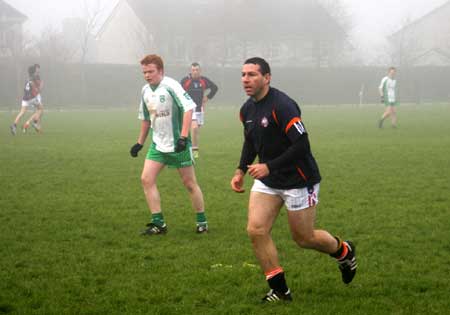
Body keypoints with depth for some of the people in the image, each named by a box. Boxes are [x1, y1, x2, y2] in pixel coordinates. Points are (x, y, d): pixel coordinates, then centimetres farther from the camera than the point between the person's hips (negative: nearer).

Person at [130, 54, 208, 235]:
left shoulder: (170, 86, -16)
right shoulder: (146, 91, 7)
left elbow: (188, 108, -22)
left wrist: (183, 136, -29)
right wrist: (140, 143, 19)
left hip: (178, 145, -6)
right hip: (158, 144, 6)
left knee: (189, 183, 2)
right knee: (146, 179, -6)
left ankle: (202, 221, 18)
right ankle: (158, 223, 0)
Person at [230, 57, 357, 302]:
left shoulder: (282, 105, -23)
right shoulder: (247, 109, 3)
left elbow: (302, 145, -27)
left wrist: (269, 167, -29)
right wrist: (241, 170, 8)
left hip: (298, 180, -7)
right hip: (267, 180, 7)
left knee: (304, 238, 5)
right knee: (256, 230, -8)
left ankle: (344, 252, 37)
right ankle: (280, 290, 4)